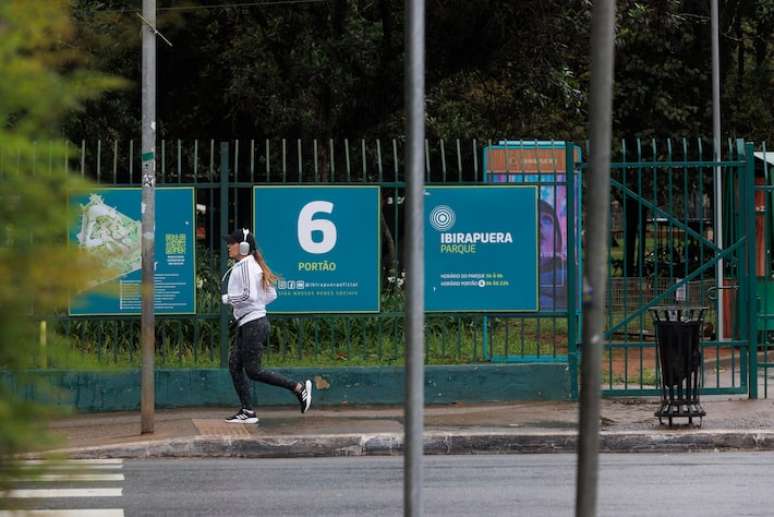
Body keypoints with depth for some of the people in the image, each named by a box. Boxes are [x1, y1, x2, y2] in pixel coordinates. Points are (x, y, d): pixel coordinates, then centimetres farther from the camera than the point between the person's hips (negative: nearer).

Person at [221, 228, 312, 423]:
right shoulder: (252, 264, 15)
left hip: (252, 324, -10)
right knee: (234, 365, 7)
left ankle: (298, 387, -4)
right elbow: (272, 295, 18)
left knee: (253, 370, -8)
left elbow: (250, 295, -24)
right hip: (246, 324, 10)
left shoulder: (245, 266, -14)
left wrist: (229, 299, -11)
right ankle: (248, 411, 6)